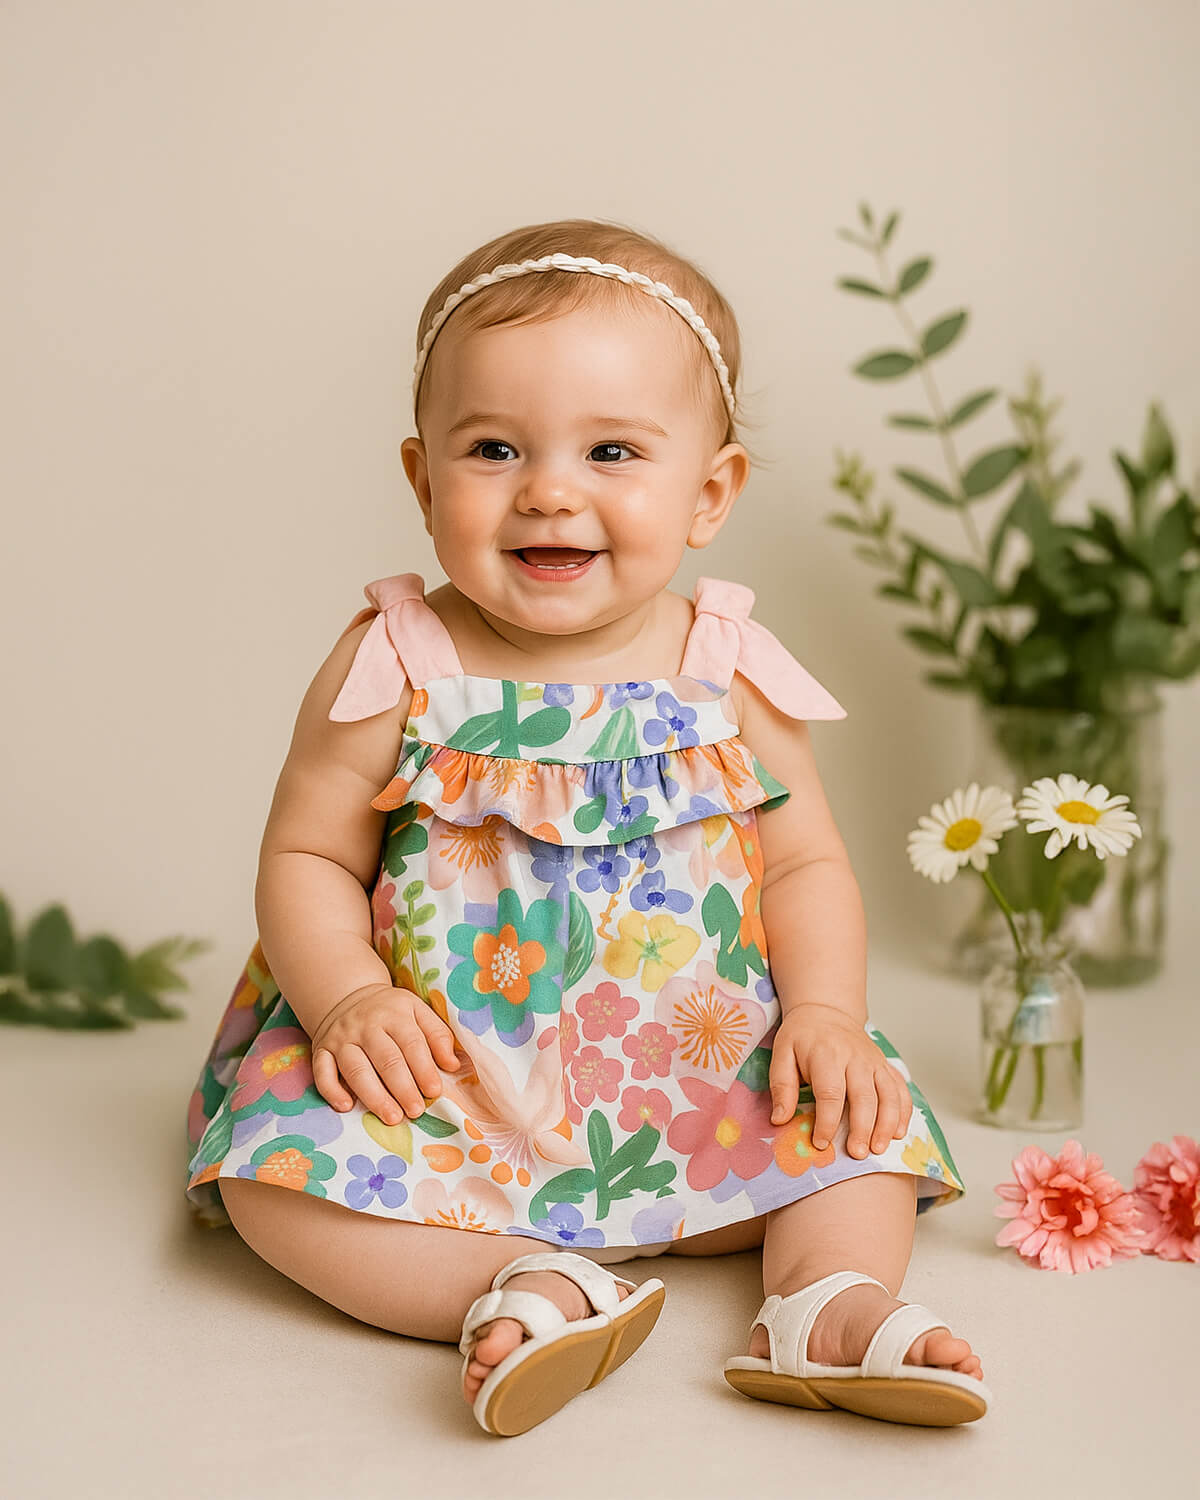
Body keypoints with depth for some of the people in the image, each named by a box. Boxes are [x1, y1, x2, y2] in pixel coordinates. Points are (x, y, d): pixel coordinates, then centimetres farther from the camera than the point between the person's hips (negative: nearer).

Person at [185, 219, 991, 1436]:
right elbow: (306, 859, -3)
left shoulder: (725, 676, -3)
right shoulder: (392, 671, -9)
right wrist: (351, 1001, -21)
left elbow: (805, 865, 5)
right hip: (442, 1078, -1)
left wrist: (825, 1011, -12)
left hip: (700, 1070, 2)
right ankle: (525, 1286, -26)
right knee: (279, 1165, -23)